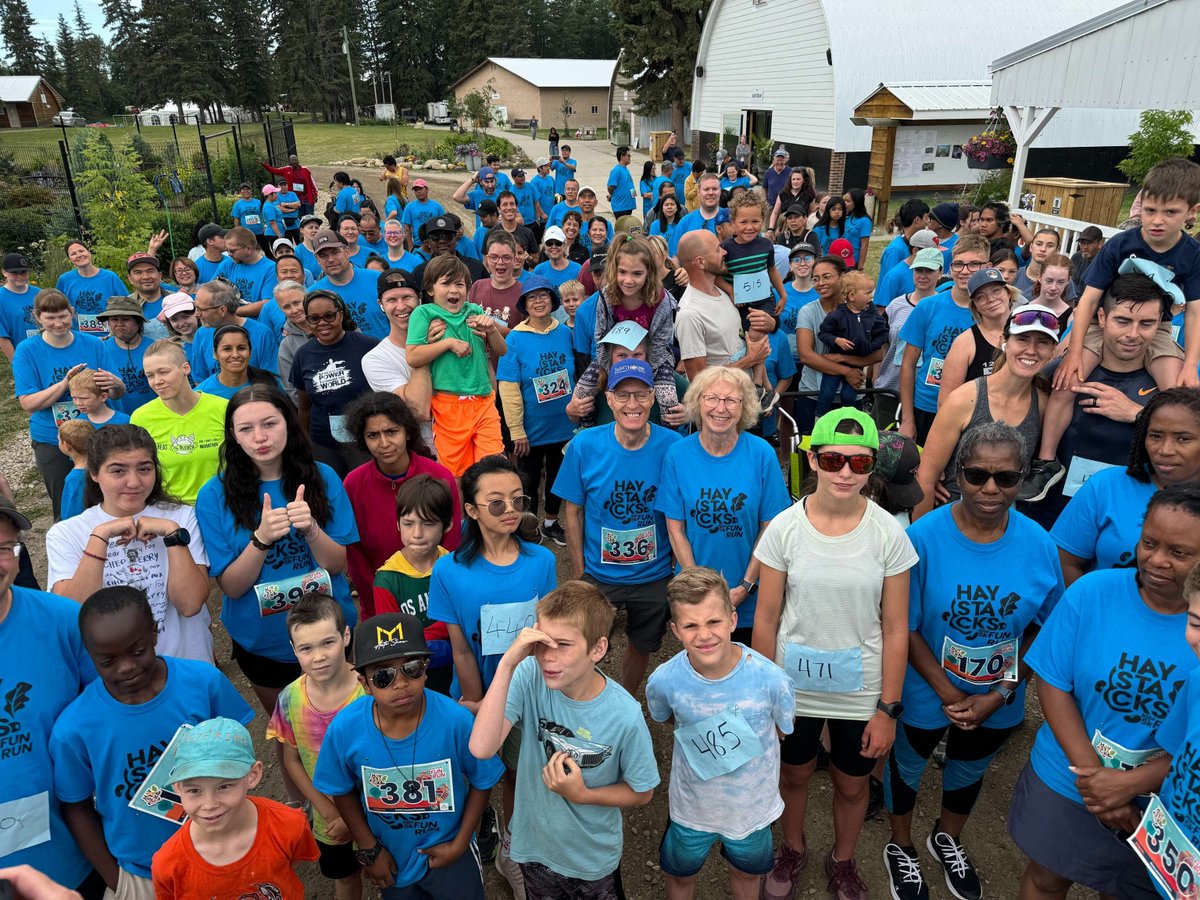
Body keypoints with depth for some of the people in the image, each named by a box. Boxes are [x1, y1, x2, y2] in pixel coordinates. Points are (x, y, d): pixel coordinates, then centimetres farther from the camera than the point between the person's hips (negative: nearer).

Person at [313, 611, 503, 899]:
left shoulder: (456, 720, -29)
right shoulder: (344, 729, -24)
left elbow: (482, 781, -12)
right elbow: (342, 791, -5)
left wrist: (459, 844, -9)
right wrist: (369, 850, -3)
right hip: (391, 858, 2)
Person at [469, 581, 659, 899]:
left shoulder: (625, 716, -28)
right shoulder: (530, 676, -25)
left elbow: (642, 793, -11)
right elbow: (482, 749, -36)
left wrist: (582, 795, -26)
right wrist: (506, 664, -41)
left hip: (594, 858, -1)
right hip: (533, 846, 2)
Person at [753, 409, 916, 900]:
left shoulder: (888, 533, -14)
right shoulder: (784, 527, -15)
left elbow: (895, 629, -8)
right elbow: (766, 618, -7)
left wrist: (888, 709, -6)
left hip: (861, 690, 0)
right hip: (794, 685, 0)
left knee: (852, 785, 21)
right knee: (794, 774, 23)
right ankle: (792, 849, 53)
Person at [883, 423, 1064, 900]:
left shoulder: (1038, 544, -17)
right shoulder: (924, 536, -25)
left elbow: (1045, 628, -6)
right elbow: (905, 627, -18)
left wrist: (999, 694, -13)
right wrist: (950, 694, -18)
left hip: (998, 698, 3)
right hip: (927, 692, -3)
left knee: (969, 770, 28)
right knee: (907, 765, 21)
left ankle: (947, 839, 59)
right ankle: (901, 847, 51)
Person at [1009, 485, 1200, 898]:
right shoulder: (1092, 592, -17)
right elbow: (1053, 684, -12)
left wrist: (1130, 783, -22)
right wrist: (1091, 773, -18)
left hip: (1162, 804, 0)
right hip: (1064, 780, 0)